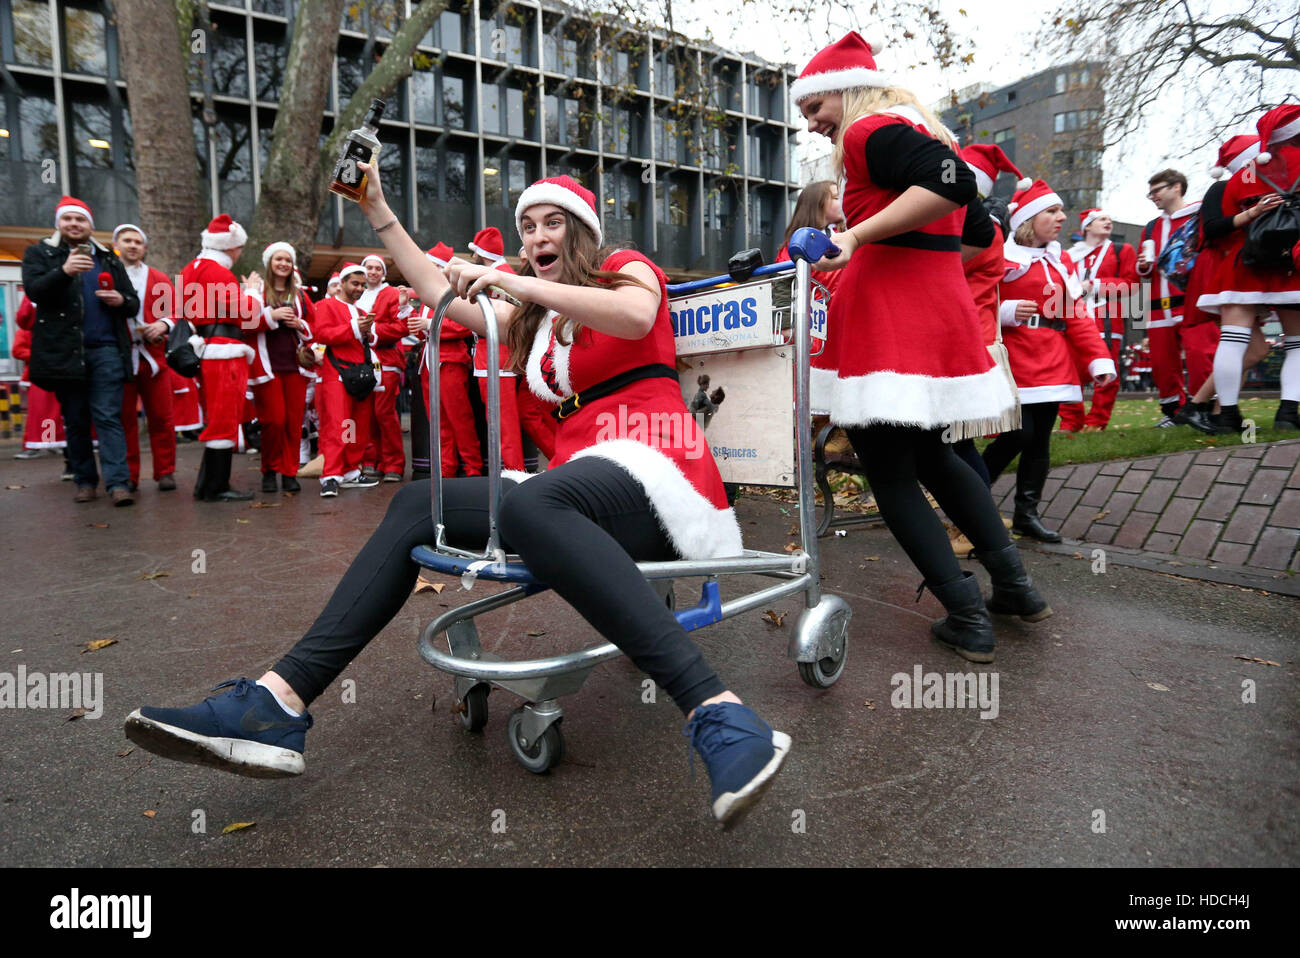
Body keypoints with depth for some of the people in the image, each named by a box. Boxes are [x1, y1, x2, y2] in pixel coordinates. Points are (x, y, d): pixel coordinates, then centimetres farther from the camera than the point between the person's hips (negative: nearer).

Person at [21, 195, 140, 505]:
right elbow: (34, 290, -7)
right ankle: (85, 481, 14)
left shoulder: (109, 259, 17)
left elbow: (133, 303, 17)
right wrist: (63, 271, -25)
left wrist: (121, 300, -7)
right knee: (75, 420, 6)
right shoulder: (39, 253, 10)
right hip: (64, 350, 0)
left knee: (108, 417, -8)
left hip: (106, 350, 0)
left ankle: (118, 483, -14)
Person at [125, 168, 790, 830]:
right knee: (417, 505, -5)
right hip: (579, 481, 7)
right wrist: (379, 215, 26)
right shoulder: (538, 316, 29)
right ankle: (280, 701, -16)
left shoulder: (629, 268, 11)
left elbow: (635, 316, -14)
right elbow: (442, 295, 28)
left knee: (528, 503, -39)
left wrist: (508, 280, -14)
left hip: (656, 473, -7)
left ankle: (718, 715, -47)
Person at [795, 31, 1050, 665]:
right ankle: (1014, 585, 24)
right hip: (941, 312, 10)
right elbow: (978, 229, 26)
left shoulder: (870, 130, -6)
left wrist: (858, 235, -24)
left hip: (887, 323, -10)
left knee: (888, 472, -2)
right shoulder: (921, 130, 23)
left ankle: (967, 618, 0)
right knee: (930, 455, 22)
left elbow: (950, 182, -24)